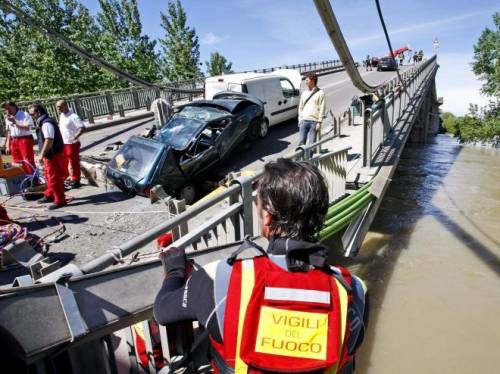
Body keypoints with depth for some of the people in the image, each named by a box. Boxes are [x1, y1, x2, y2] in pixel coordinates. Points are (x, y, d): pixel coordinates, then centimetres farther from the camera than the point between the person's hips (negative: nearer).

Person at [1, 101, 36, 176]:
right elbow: (9, 131, 19)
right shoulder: (8, 118, 14)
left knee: (28, 161, -9)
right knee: (18, 163, 8)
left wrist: (14, 122, -18)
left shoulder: (25, 115, -6)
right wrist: (8, 145, 15)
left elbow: (27, 128, -18)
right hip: (13, 142, 7)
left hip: (25, 140, -7)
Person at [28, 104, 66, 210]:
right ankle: (49, 195, 38)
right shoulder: (45, 122, 13)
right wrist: (43, 155, 22)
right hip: (51, 155, 11)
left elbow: (49, 140, -27)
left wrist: (41, 155, -25)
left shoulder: (46, 123, -20)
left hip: (53, 156, -11)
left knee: (54, 178, -2)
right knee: (49, 177, 22)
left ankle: (60, 201, 7)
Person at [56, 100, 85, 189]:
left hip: (72, 144, -8)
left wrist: (75, 137, -27)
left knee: (74, 163, 1)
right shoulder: (61, 116, 11)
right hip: (63, 144, 8)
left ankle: (76, 181, 11)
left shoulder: (73, 116, -15)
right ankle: (64, 178, 29)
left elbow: (82, 128, -22)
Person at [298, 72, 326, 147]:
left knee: (312, 142, -2)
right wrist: (300, 120, 8)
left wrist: (319, 122, -10)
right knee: (301, 142, -2)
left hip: (314, 122, -4)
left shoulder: (320, 93, 1)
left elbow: (322, 109, -4)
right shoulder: (304, 93, 16)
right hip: (304, 121, 4)